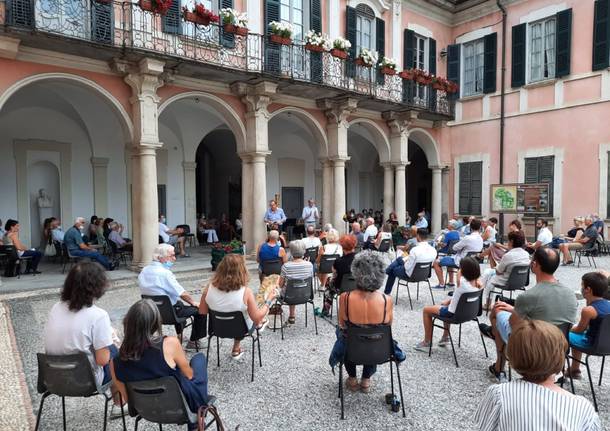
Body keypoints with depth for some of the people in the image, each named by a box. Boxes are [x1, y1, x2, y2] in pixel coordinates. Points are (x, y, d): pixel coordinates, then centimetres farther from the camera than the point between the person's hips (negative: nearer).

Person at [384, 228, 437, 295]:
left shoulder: (415, 250, -34)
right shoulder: (433, 250, -15)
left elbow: (407, 267, -26)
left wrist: (405, 261, -2)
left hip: (411, 275, -6)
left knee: (392, 270, 27)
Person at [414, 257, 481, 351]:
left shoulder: (461, 281, -30)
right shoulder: (477, 282, -10)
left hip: (454, 313, -7)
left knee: (426, 310, 11)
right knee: (445, 303, 36)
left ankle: (427, 343, 19)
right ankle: (445, 337, 41)